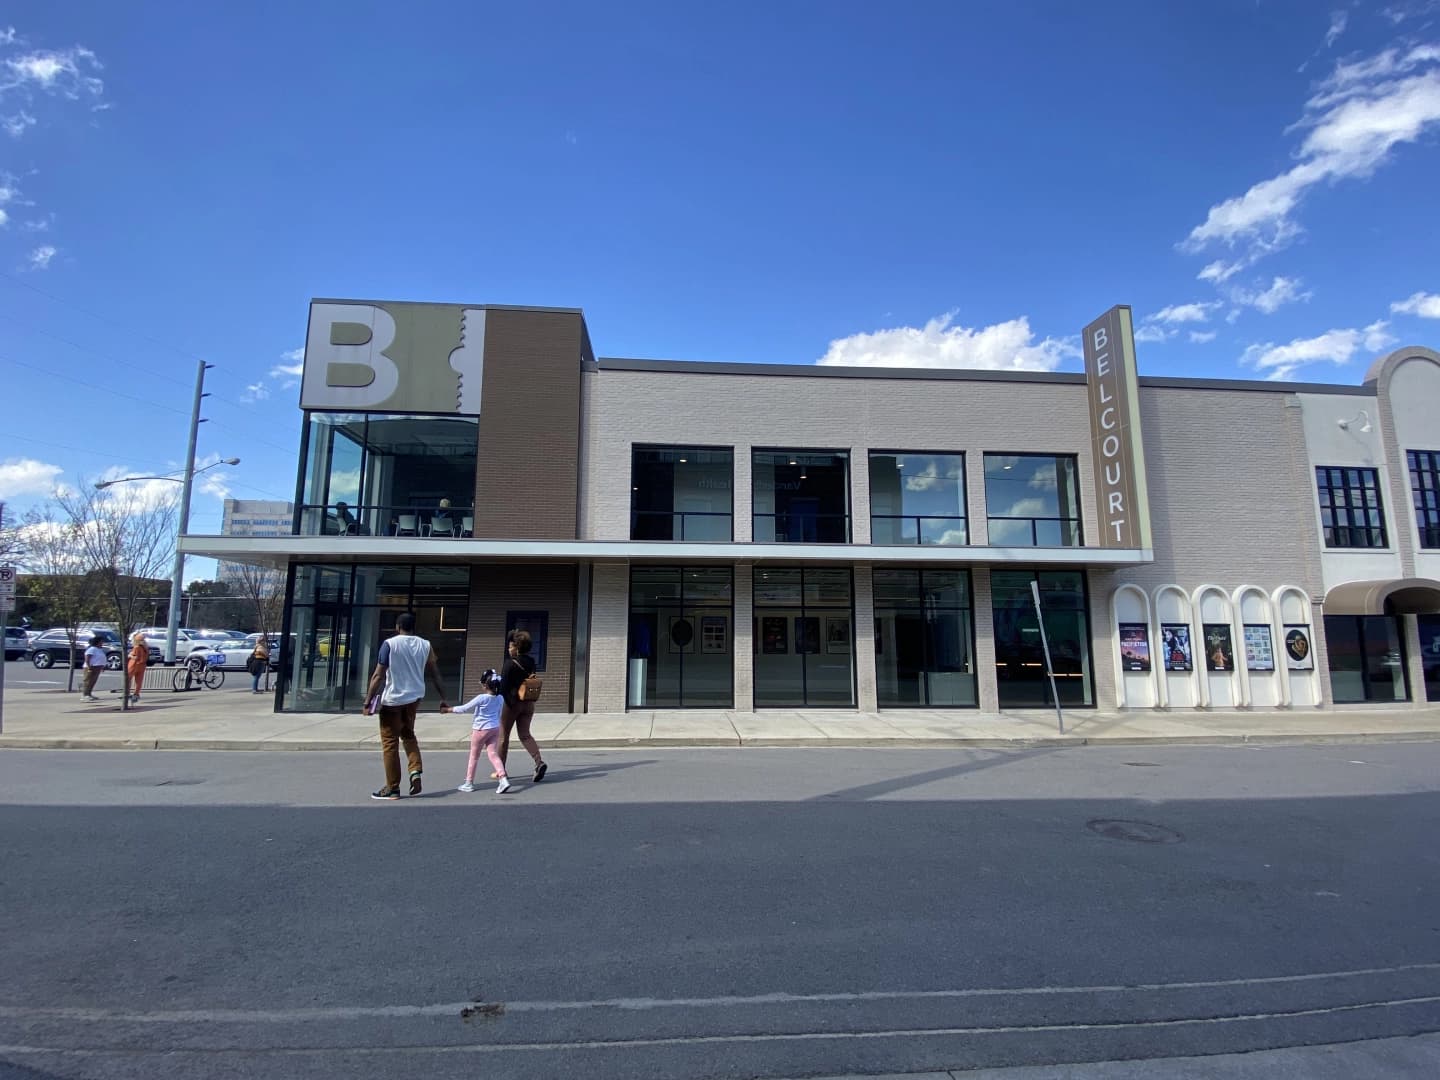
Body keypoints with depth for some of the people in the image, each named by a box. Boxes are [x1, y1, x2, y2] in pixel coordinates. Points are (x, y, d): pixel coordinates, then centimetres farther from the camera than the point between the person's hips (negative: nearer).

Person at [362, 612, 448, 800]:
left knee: (390, 742, 7)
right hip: (414, 697, 4)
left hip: (392, 699, -4)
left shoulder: (390, 644, -8)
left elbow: (378, 675, -13)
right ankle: (415, 771, 5)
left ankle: (392, 788, 11)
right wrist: (442, 700, 10)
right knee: (408, 734, 24)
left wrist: (368, 702, -8)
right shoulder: (425, 645, 4)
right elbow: (435, 675, 4)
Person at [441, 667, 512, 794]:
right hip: (495, 729, 5)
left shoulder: (481, 698, -16)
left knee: (474, 756, 11)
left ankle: (469, 783, 22)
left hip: (481, 729, -5)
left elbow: (464, 709, -9)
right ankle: (503, 778, -14)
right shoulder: (500, 698, 1)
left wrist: (447, 709, 2)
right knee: (493, 753, 3)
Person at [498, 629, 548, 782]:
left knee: (503, 736, 10)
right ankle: (539, 762, -11)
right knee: (525, 735, 9)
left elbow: (503, 686, -15)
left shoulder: (509, 664, -14)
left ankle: (500, 770, 19)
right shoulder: (531, 662, 5)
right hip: (528, 703, 6)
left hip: (512, 703, -6)